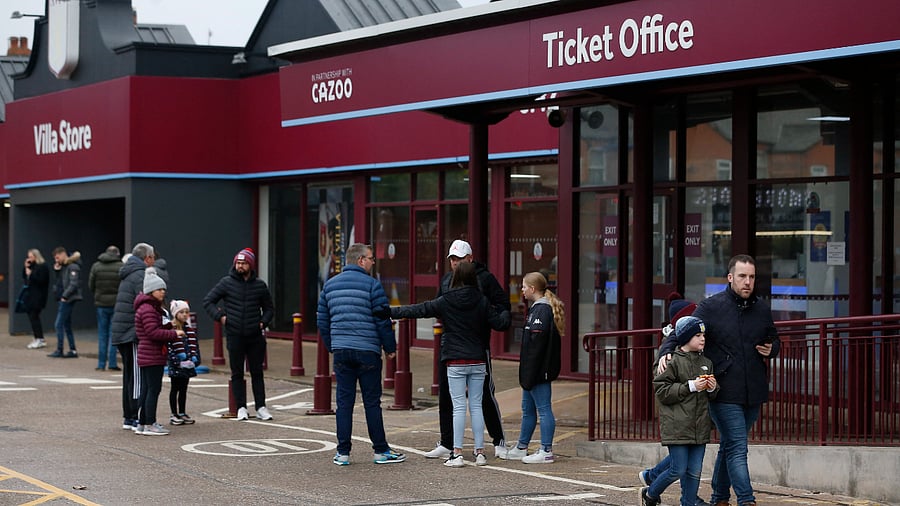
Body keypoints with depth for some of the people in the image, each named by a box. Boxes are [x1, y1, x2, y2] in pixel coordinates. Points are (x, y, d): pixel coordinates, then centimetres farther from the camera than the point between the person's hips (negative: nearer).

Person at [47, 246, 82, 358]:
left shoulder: (73, 267, -13)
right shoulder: (63, 266, 16)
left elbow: (73, 284, -20)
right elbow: (60, 282, 21)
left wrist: (64, 296, -19)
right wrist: (56, 270, 6)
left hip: (68, 299, -10)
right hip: (64, 299, 10)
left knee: (59, 324, -9)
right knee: (67, 326, 11)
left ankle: (59, 351, -6)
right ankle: (73, 351, 14)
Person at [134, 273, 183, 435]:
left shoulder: (154, 308, 19)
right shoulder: (147, 309, -16)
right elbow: (153, 332, -23)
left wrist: (168, 325, 6)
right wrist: (174, 333, -19)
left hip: (147, 357, 11)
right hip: (152, 357, -11)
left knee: (146, 390, 13)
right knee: (154, 389, -8)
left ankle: (142, 424, 17)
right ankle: (150, 425, -6)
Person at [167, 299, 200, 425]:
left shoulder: (190, 329, 10)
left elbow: (195, 345, 14)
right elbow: (168, 348, -14)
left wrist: (195, 359, 1)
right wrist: (177, 361, -18)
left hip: (188, 365, 6)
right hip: (176, 365, -6)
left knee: (183, 389, 13)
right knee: (175, 389, 4)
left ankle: (182, 413, 20)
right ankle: (174, 415, 9)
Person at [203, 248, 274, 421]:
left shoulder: (259, 285, 6)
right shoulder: (226, 283, 0)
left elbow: (269, 308, 18)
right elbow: (208, 301, 5)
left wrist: (263, 322, 2)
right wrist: (219, 316, -7)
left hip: (255, 336, 1)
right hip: (234, 337, -1)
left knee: (257, 373, 6)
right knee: (237, 374, 4)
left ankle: (261, 407, 10)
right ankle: (241, 408, 9)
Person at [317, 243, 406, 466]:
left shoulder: (330, 285, 11)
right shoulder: (372, 284, -6)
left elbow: (322, 320, 14)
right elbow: (383, 320, -7)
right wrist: (390, 347, 3)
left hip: (341, 351, 4)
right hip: (367, 351, -4)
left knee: (344, 402, 6)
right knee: (372, 402, 2)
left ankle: (343, 453, 6)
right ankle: (381, 451, 8)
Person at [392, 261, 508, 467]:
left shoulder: (445, 301, -5)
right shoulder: (482, 301, 0)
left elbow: (417, 310, -3)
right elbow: (499, 322, 3)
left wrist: (390, 312, 5)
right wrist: (506, 314, 25)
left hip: (455, 362, -2)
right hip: (478, 362, 2)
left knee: (459, 407, -2)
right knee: (476, 406, 8)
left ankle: (457, 453, -6)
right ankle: (480, 452, 6)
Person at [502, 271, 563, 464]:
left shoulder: (541, 310, -17)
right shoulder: (538, 308, 15)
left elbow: (536, 345, -22)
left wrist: (530, 374, -22)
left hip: (539, 370, -11)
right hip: (536, 371, 11)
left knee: (543, 408, -5)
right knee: (528, 409, 18)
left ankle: (546, 452, -1)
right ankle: (521, 448, 27)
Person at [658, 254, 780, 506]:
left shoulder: (762, 309, 10)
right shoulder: (711, 307, -5)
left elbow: (774, 338, 27)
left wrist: (772, 349, 3)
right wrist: (666, 352, -25)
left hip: (753, 392, 5)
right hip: (724, 391, -5)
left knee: (729, 445, 17)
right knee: (737, 448, -10)